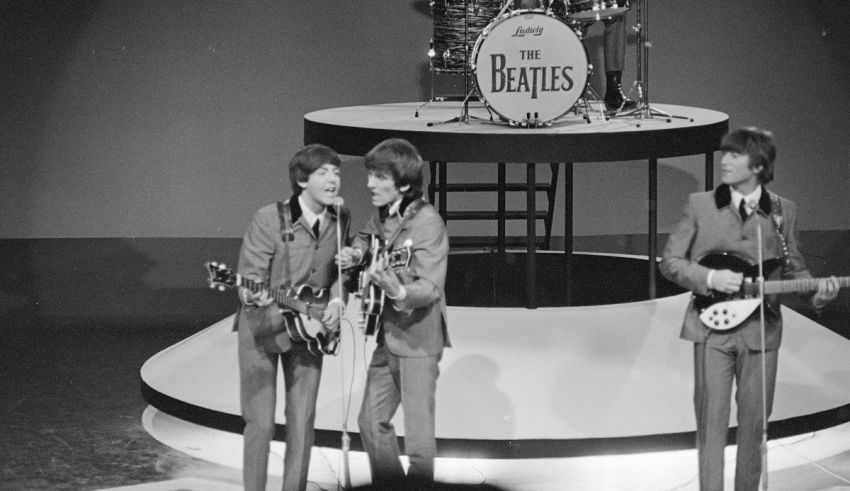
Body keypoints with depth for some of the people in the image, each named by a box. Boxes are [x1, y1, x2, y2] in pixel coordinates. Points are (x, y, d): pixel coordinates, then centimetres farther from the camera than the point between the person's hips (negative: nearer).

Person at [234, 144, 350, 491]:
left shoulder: (340, 220, -2)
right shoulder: (269, 220, -19)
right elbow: (251, 275, -17)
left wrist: (337, 301, -7)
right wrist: (252, 296, -39)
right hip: (263, 328, -4)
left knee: (302, 420, 6)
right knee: (260, 421, -4)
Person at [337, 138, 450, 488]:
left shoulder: (427, 223, -20)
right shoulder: (383, 214, 3)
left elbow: (431, 287, -26)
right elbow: (366, 237, 26)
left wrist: (398, 291, -44)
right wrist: (356, 253, 4)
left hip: (418, 340, -8)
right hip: (388, 337, 8)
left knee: (418, 436, -3)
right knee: (371, 421, 17)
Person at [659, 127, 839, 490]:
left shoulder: (783, 211, 5)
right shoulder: (700, 205, 1)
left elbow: (793, 268, 10)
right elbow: (670, 260, 2)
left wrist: (816, 293, -11)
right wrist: (709, 279, -14)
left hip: (761, 331, 2)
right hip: (712, 328, -1)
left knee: (754, 421, 7)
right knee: (712, 419, -3)